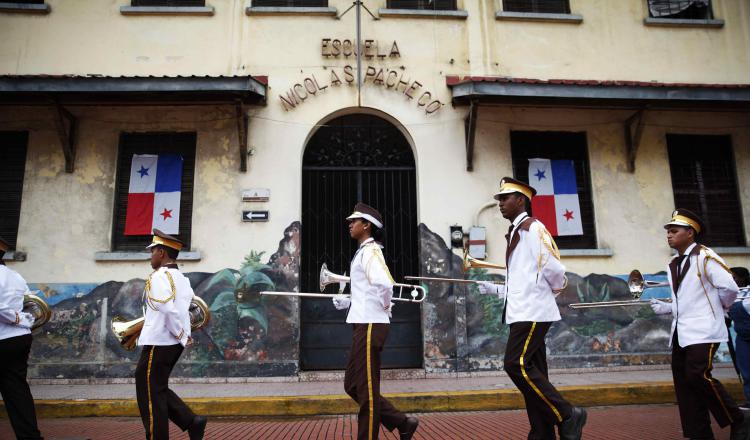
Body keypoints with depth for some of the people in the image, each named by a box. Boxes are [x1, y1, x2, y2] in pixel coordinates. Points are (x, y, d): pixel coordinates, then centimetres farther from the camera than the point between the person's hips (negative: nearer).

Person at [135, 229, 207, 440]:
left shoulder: (158, 277, -14)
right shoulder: (182, 279, 13)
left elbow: (169, 310, -24)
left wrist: (180, 336, -13)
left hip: (157, 343, -9)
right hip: (173, 343, 9)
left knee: (150, 395, 3)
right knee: (159, 390, 18)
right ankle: (192, 422, 10)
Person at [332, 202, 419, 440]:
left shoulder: (370, 251, -12)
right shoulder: (363, 252, 18)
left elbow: (385, 285, -28)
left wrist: (385, 307, -11)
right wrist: (348, 302, 14)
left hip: (370, 326, -10)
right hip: (363, 325, 10)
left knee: (367, 389, 0)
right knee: (353, 386, 14)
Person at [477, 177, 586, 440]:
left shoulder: (533, 228, -9)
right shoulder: (515, 233, 19)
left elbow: (555, 271, -15)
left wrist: (552, 292, 3)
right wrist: (493, 289, 13)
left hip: (532, 312, -9)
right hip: (522, 313, 9)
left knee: (516, 364, -16)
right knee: (530, 372, 9)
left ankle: (567, 416, -4)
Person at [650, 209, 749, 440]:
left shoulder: (705, 256, -9)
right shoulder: (673, 265, 15)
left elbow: (729, 288, -11)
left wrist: (715, 309, 4)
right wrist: (667, 308, 6)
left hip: (703, 330, -8)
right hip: (681, 333, 8)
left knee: (698, 375, -14)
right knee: (683, 381, 5)